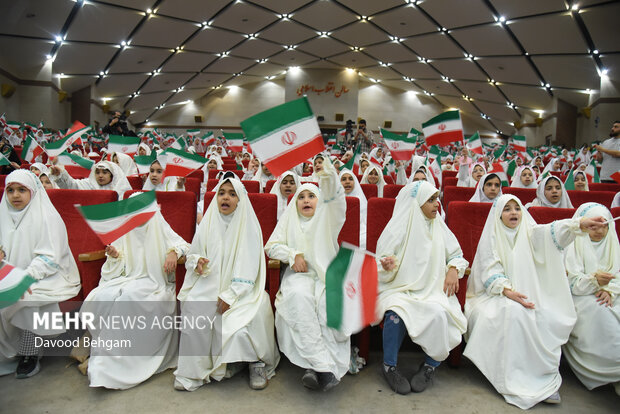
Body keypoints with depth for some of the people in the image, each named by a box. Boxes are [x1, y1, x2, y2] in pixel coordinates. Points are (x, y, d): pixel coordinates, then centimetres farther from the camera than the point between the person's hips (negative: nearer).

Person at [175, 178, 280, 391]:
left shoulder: (248, 225, -3)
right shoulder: (208, 223, 7)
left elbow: (248, 268, -8)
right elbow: (193, 253, 15)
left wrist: (229, 296, -18)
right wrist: (197, 261, -11)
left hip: (241, 288, -2)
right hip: (210, 284, 3)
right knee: (193, 307, -26)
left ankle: (257, 363, -3)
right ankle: (195, 371, -11)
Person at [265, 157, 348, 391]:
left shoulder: (327, 218, 14)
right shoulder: (289, 220, 22)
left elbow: (335, 202, -9)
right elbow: (271, 246, 14)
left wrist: (330, 179, -31)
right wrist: (293, 254, -6)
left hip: (327, 274, -1)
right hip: (299, 274, 1)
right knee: (298, 296, -34)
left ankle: (316, 367, -26)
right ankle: (323, 366, -36)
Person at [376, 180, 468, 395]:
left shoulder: (439, 226, 7)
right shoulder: (397, 229, -4)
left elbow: (456, 254, 18)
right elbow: (381, 272, -3)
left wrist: (453, 269, -4)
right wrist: (388, 266, -27)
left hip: (432, 290, 3)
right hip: (399, 289, -2)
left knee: (439, 313, -30)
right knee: (396, 313, -34)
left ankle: (430, 365, -4)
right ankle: (389, 366, -8)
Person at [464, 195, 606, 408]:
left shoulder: (529, 234, 11)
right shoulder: (490, 238, 4)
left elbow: (551, 232, -12)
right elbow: (490, 272, -6)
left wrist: (580, 223, -32)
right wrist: (507, 290, -24)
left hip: (529, 293, 3)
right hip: (498, 293, -3)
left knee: (548, 318, -26)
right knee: (513, 312, -34)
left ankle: (546, 378, -14)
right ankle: (515, 380, -26)